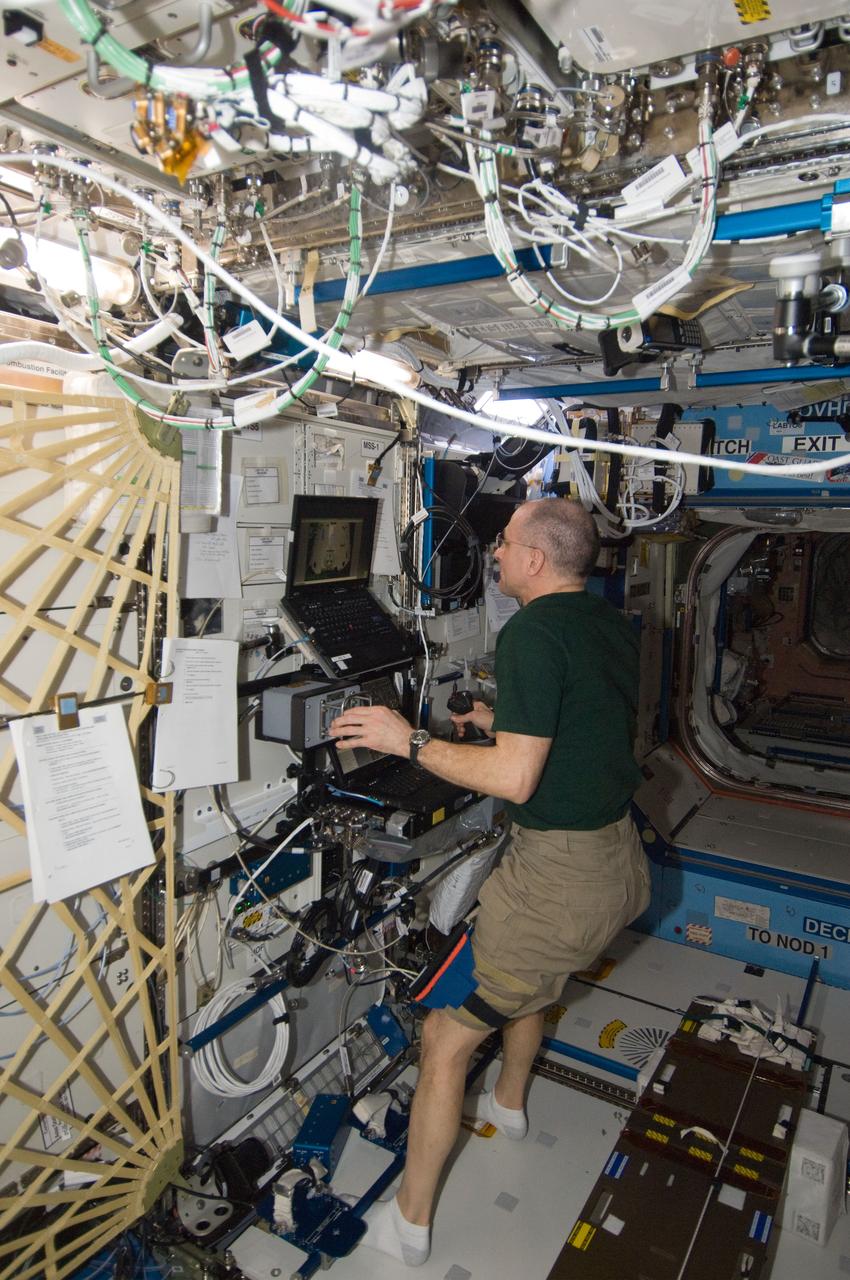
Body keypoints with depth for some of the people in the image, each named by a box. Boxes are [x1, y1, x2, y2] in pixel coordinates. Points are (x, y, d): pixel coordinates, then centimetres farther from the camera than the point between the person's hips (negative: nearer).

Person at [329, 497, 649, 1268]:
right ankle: (509, 1104, 59)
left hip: (559, 878, -9)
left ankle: (409, 1225, 26)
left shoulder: (532, 632, -20)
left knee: (445, 1039, 8)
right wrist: (507, 725, 22)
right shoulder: (614, 625, 7)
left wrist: (410, 742, -16)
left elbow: (515, 779, -25)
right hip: (622, 864, 9)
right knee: (525, 976, 35)